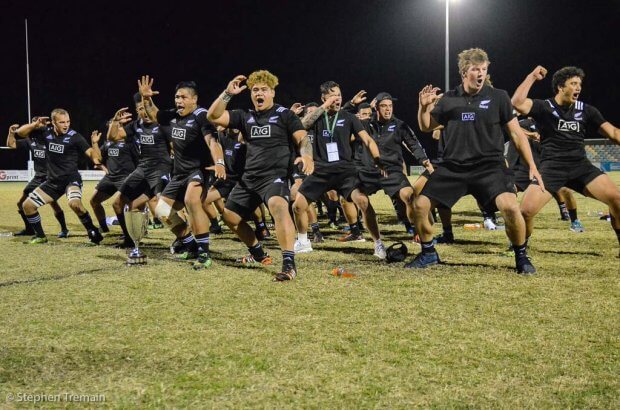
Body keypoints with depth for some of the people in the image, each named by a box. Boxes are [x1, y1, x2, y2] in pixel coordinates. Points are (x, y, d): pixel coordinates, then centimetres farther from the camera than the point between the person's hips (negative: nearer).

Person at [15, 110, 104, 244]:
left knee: (74, 203, -35)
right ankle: (40, 236, 24)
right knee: (27, 205, 5)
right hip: (53, 181, 6)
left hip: (71, 179, -6)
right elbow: (20, 132, 5)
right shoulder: (46, 133, 0)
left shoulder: (74, 136, -12)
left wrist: (94, 143, -34)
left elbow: (96, 158, -15)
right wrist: (35, 124, -12)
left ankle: (93, 232, -16)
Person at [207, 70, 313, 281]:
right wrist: (228, 93, -7)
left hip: (275, 176, -7)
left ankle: (289, 264, -39)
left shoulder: (284, 114, 0)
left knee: (278, 206, -36)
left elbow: (302, 139, -10)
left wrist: (306, 156, -31)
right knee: (230, 217, 14)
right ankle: (258, 254, 34)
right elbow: (213, 116, 4)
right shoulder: (245, 116, 11)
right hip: (249, 178, 7)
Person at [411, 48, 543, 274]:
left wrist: (532, 166, -3)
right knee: (420, 205, -4)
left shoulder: (498, 97, 0)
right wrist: (423, 107, -5)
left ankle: (521, 257, 1)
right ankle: (428, 254, 20)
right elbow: (426, 127, 15)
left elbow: (516, 133, 3)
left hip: (489, 166, -3)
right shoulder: (448, 99, 5)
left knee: (510, 207, -25)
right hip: (452, 166, 3)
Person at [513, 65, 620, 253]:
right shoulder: (544, 107, -1)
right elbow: (517, 103, -18)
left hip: (580, 166, 3)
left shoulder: (586, 110, 10)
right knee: (526, 210, -16)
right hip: (551, 167, -3)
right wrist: (532, 76, -13)